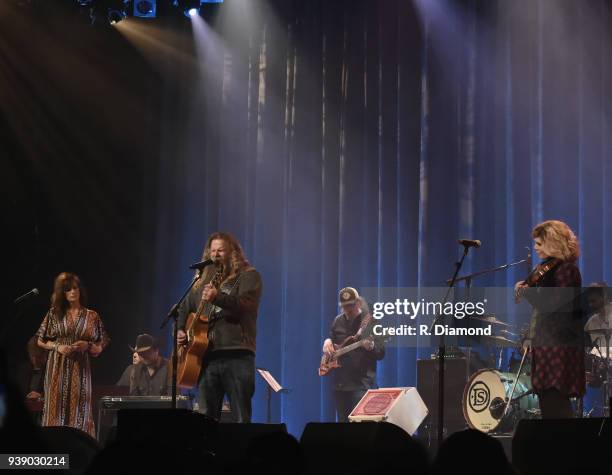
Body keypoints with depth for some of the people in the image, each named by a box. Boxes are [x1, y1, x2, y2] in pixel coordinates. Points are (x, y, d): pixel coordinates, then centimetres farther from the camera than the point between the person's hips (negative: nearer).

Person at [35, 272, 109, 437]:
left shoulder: (91, 316, 6)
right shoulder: (54, 313, 7)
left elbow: (99, 349, 10)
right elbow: (41, 341, 11)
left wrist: (87, 345, -11)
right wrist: (57, 346, -6)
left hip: (80, 369, 0)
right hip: (57, 368, 0)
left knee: (79, 410, -4)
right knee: (57, 408, -2)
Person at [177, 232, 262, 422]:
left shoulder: (248, 276, 3)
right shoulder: (203, 281, 22)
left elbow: (245, 304, -14)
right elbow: (184, 309, 29)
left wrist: (218, 297, -30)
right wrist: (180, 330, 9)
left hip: (237, 354, -5)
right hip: (207, 355, 5)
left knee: (241, 419, -7)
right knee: (205, 417, 2)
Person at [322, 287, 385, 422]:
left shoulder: (370, 321, -6)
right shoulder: (338, 322, 12)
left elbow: (381, 354, -7)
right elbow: (331, 339, 27)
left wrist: (371, 347, -28)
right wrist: (327, 342, 3)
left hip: (362, 382, -6)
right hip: (340, 382, 6)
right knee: (343, 421, 10)